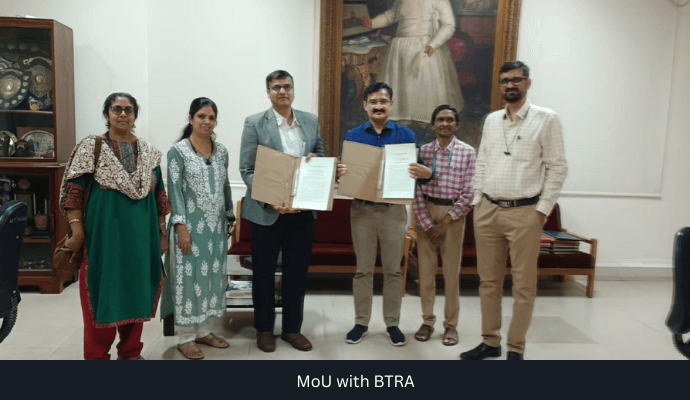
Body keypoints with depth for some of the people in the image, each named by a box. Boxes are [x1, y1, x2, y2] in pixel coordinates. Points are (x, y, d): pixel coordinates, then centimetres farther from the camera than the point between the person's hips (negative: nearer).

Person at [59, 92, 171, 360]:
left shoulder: (148, 152, 9)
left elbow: (159, 195, 10)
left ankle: (130, 352, 27)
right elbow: (74, 192, -6)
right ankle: (97, 356, 18)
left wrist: (162, 232, 8)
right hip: (104, 233, -4)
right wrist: (77, 230, -13)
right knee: (102, 292, 2)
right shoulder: (91, 147, -1)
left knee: (136, 290, 11)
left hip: (141, 234, 4)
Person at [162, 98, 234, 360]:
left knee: (213, 276, 11)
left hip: (216, 226, 6)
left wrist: (231, 217, 13)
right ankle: (186, 338, 14)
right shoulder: (178, 151, -6)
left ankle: (204, 331, 26)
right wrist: (181, 226, -17)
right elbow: (174, 190, -10)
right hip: (191, 225, -5)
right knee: (189, 277, 1)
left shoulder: (221, 151, 9)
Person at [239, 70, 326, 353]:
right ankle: (264, 329, 29)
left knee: (298, 271, 12)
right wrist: (271, 200, -20)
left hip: (303, 209, 4)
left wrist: (316, 158, -10)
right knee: (264, 272, 10)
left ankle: (292, 328, 29)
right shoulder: (255, 123, -5)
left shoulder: (311, 121, 7)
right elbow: (247, 170, -8)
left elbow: (322, 156, 16)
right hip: (267, 210, -3)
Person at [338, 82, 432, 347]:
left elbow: (416, 171, 1)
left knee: (393, 270, 8)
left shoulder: (405, 135, 1)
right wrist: (339, 173, -19)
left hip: (394, 210, 0)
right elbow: (345, 171, 4)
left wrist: (426, 173, -23)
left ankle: (392, 323, 23)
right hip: (362, 209, 1)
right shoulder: (353, 136, 4)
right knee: (363, 269, 8)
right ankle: (361, 322, 22)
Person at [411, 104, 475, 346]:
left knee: (451, 272, 5)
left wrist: (445, 222, -10)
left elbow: (468, 193, -6)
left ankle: (451, 324, 20)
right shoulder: (423, 151, 2)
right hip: (425, 213, 2)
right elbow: (416, 191, -3)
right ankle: (427, 321, 22)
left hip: (453, 215, -1)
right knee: (426, 270, 7)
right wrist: (427, 224, -10)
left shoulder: (468, 152, -2)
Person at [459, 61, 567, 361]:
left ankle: (516, 349, 18)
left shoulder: (546, 119, -2)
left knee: (523, 285, 4)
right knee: (489, 281, 11)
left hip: (524, 213, -4)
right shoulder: (491, 120, 13)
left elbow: (557, 167, -4)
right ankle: (490, 342, 24)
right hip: (487, 210, 5)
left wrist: (542, 210, -8)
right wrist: (477, 201, 9)